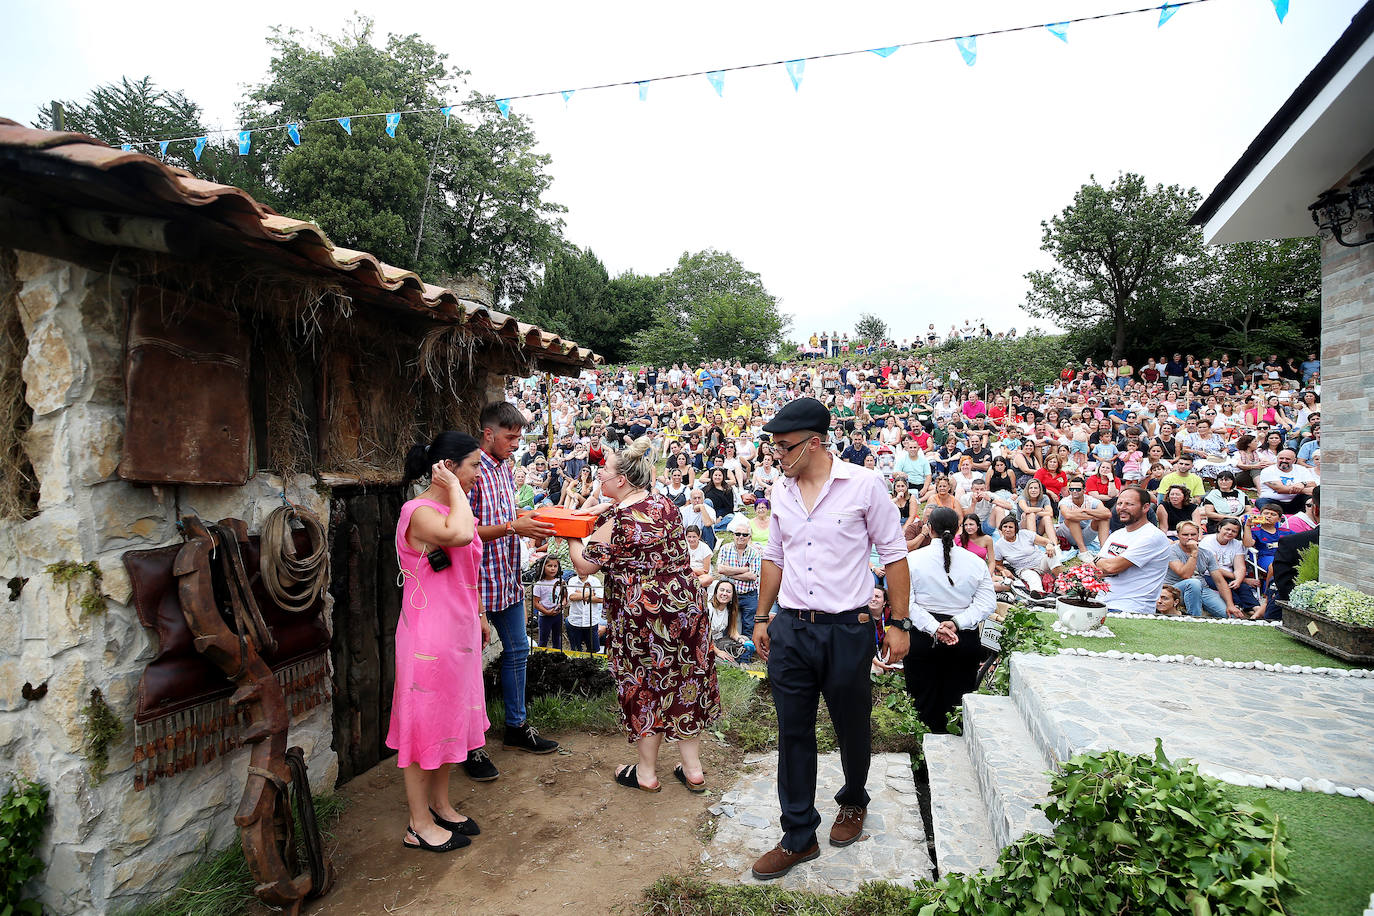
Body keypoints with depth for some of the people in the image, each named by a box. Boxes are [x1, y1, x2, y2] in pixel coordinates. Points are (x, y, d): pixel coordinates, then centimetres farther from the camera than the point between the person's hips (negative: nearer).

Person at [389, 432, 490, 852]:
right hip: (429, 635, -9)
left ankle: (440, 805, 35)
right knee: (425, 722, 4)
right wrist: (454, 489, -27)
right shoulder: (420, 512, -20)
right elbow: (459, 535, -42)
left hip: (458, 632, 9)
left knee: (449, 718, 19)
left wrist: (478, 616, 23)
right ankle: (419, 825, 20)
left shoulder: (451, 508, 11)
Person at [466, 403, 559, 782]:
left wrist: (533, 524, 3)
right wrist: (513, 527, -22)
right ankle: (471, 747, 16)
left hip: (508, 577, 9)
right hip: (479, 580, -9)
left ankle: (515, 727, 33)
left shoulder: (506, 467, 11)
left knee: (517, 651, 17)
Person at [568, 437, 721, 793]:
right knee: (684, 684, 16)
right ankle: (693, 770, 27)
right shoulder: (664, 504, 6)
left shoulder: (618, 518, -17)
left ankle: (646, 773, 27)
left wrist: (572, 534, 7)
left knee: (646, 688, 10)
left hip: (644, 614, -7)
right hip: (687, 603, 7)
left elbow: (584, 565, -9)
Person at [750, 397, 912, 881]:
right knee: (793, 733, 9)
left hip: (846, 629, -3)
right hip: (790, 629, 4)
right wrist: (762, 618, 14)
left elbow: (893, 554, -4)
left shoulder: (864, 484, -9)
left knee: (852, 728, 15)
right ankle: (799, 836, 24)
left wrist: (899, 623, -5)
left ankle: (853, 802, 44)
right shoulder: (781, 491, 4)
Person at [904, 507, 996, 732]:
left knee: (925, 700, 8)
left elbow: (905, 602, -13)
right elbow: (987, 603, -6)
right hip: (965, 639, 2)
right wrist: (957, 622, -13)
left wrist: (934, 628, -17)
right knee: (958, 705, 10)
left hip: (922, 638, -2)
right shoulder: (976, 562, 1)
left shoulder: (912, 559, -4)